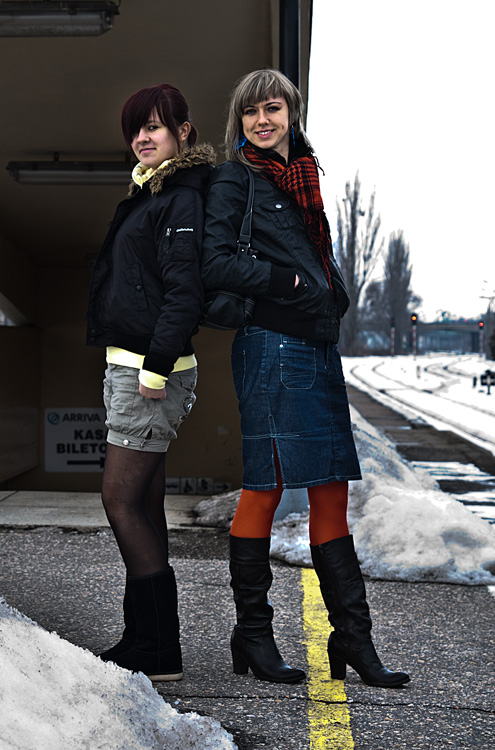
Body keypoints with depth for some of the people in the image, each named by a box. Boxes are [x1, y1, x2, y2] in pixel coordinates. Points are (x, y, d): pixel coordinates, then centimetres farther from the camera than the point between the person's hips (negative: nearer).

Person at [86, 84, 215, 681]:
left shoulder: (182, 199, -10)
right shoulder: (148, 195, 20)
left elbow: (184, 290, -19)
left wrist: (157, 364, -23)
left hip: (153, 368, -10)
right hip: (128, 364, 10)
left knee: (121, 500, -8)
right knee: (142, 505, 11)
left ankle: (158, 651, -1)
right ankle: (146, 642, 20)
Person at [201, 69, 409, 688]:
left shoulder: (303, 176, 21)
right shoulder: (234, 179, 0)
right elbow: (215, 265, -11)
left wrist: (333, 300, 8)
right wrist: (291, 283, -11)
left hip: (318, 346, 7)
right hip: (271, 347, -7)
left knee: (331, 490, 6)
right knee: (264, 488, -3)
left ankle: (353, 639, 11)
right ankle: (252, 634, 10)